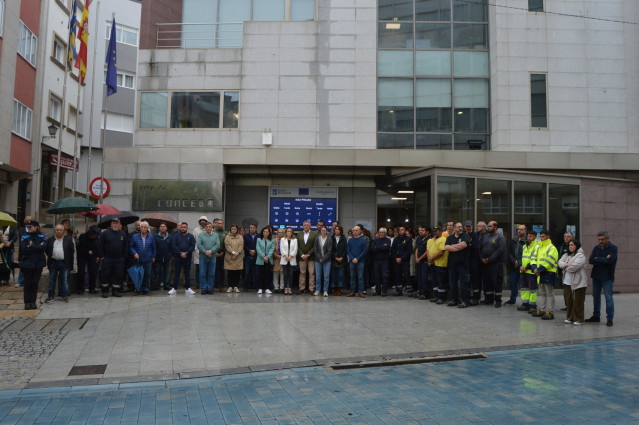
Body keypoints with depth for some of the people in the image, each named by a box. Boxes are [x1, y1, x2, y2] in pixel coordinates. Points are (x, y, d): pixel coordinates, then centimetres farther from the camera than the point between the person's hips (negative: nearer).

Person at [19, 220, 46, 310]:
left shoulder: (42, 237, 4)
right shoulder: (24, 237, 2)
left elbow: (43, 248, -12)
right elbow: (23, 249, -11)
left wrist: (31, 246, -9)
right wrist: (37, 247, -9)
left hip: (38, 264, 0)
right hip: (27, 263, 0)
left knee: (35, 283, 4)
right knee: (27, 283, 3)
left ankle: (33, 301, 11)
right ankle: (27, 302, 10)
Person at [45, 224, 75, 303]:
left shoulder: (68, 239, 2)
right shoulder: (50, 240, 9)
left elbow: (72, 251, 3)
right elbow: (47, 250, 12)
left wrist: (71, 262, -1)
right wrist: (49, 260, 5)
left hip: (64, 263, -2)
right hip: (53, 263, 2)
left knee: (65, 280, 2)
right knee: (52, 280, 7)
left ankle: (65, 295, 11)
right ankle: (51, 296, 15)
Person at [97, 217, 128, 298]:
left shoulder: (123, 234, 10)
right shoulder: (105, 233, 0)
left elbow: (126, 247, 14)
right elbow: (100, 245, 0)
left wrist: (124, 257, 7)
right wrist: (101, 256, -4)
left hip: (119, 259, 3)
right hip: (107, 259, -3)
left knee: (118, 275, 4)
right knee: (105, 275, 0)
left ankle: (116, 291, 14)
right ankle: (105, 291, 11)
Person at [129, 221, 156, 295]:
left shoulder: (151, 237, 5)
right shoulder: (135, 236, 3)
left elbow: (154, 248, 11)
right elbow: (131, 246, 7)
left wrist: (153, 257, 7)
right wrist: (134, 253, -9)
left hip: (148, 260, 1)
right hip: (137, 260, 0)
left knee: (147, 275, 3)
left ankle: (145, 289, 12)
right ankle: (138, 290, 11)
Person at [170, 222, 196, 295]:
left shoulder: (191, 236, 6)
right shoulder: (176, 235, 5)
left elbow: (193, 246, -2)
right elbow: (173, 246, -4)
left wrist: (186, 253, -14)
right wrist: (180, 253, -13)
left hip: (187, 258, 0)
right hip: (177, 257, 0)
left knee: (187, 273, 4)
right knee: (176, 273, 3)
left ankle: (187, 289, 9)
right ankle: (174, 288, 7)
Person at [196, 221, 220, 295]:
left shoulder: (215, 235, 8)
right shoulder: (201, 235, 4)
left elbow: (217, 245, -3)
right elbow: (198, 245, -6)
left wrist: (210, 251, -15)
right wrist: (205, 252, -16)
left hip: (212, 257, 1)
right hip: (203, 257, -1)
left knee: (211, 274, 5)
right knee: (202, 274, 1)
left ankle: (210, 288, 13)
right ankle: (203, 288, 9)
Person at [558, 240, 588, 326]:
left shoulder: (580, 256, -9)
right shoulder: (566, 255, 16)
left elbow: (574, 266, -22)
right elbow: (560, 262, 4)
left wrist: (565, 268, -5)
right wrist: (566, 264, -15)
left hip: (578, 283, -7)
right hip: (567, 282, 7)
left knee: (577, 301, -2)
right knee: (568, 300, 12)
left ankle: (578, 319, 7)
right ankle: (569, 318, 22)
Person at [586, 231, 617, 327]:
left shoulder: (613, 248, -7)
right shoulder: (596, 248, 8)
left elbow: (610, 260, -22)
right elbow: (590, 260, -4)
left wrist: (597, 259, -9)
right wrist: (604, 259, -15)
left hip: (607, 277, -5)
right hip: (596, 276, 6)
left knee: (609, 298, -3)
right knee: (596, 296, 12)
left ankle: (609, 318, 4)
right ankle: (596, 316, 22)